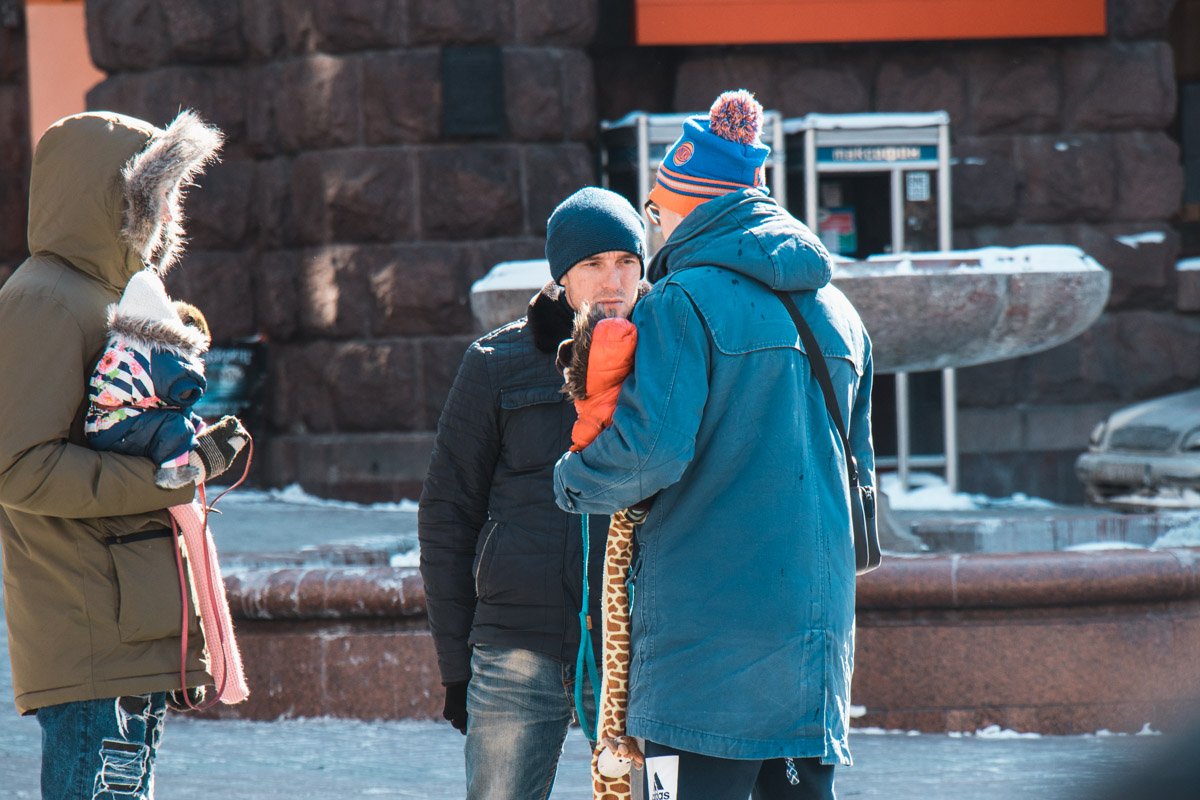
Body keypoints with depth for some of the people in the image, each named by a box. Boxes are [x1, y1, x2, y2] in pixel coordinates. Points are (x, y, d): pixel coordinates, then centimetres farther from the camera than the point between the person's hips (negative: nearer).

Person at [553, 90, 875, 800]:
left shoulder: (685, 302, -9)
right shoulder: (836, 311, 15)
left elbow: (649, 447, -16)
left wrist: (572, 481, 2)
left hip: (707, 621, -7)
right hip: (817, 615, 7)